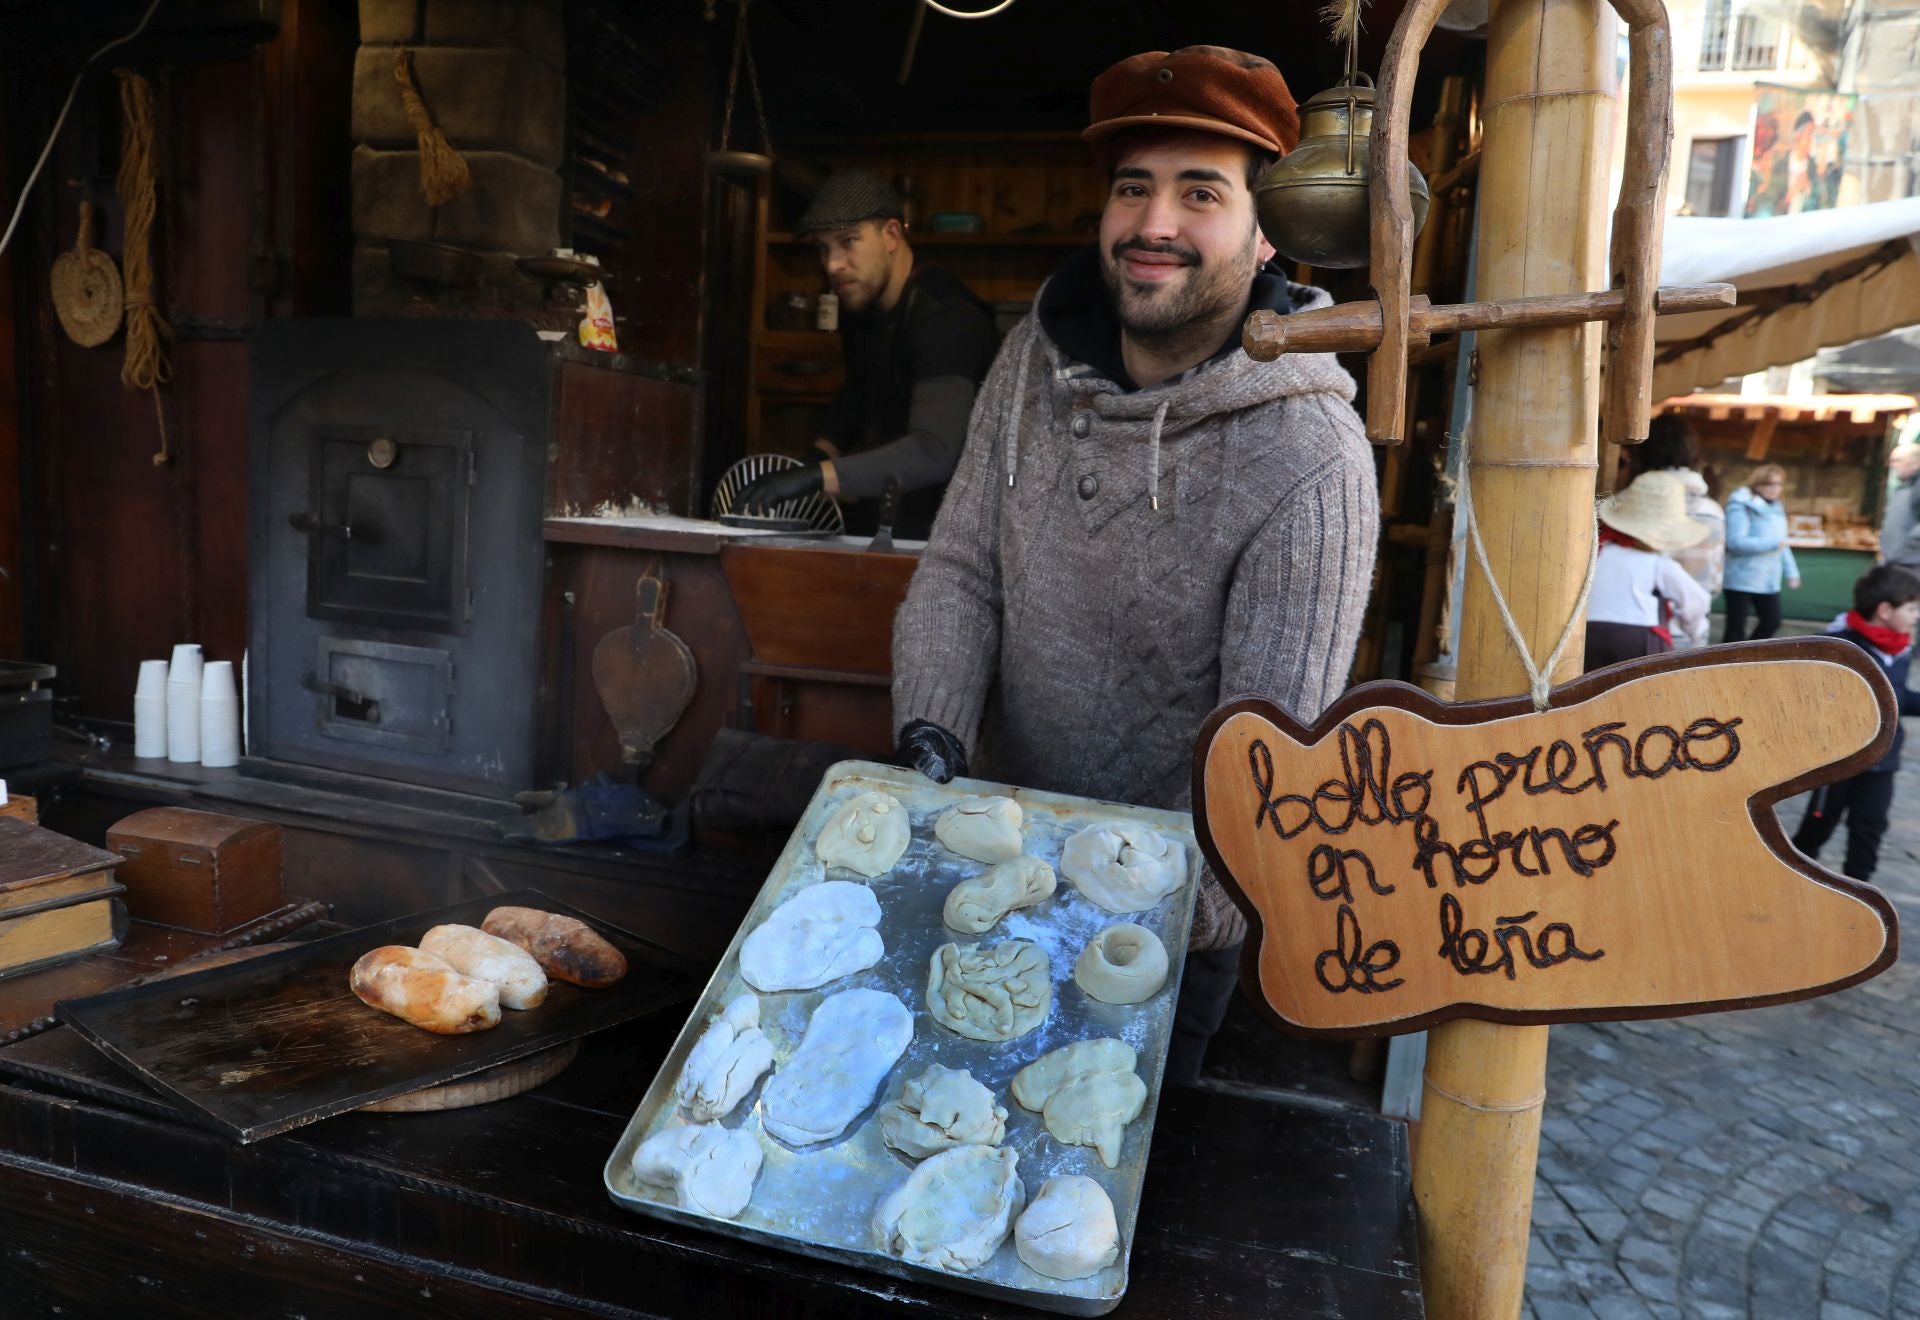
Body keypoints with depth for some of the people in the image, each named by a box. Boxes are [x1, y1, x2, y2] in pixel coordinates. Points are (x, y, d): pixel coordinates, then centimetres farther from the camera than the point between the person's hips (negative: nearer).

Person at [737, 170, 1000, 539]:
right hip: (883, 522, 7)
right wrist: (819, 454, 10)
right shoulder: (861, 303, 6)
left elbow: (934, 452, -34)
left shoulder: (946, 318, -21)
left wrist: (815, 477, -41)